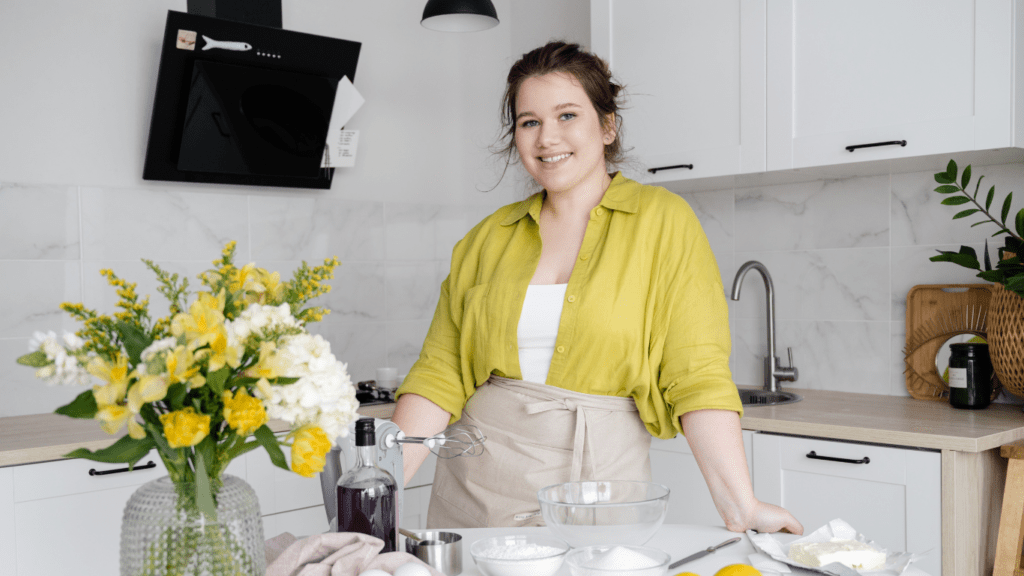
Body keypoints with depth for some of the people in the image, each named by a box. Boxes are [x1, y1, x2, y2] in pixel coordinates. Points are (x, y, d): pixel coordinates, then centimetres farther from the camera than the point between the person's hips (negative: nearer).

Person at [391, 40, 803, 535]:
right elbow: (441, 373, 3)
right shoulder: (489, 238, 6)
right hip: (475, 490, 3)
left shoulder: (662, 221, -4)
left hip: (598, 479, -3)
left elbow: (698, 377, -10)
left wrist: (741, 507, -17)